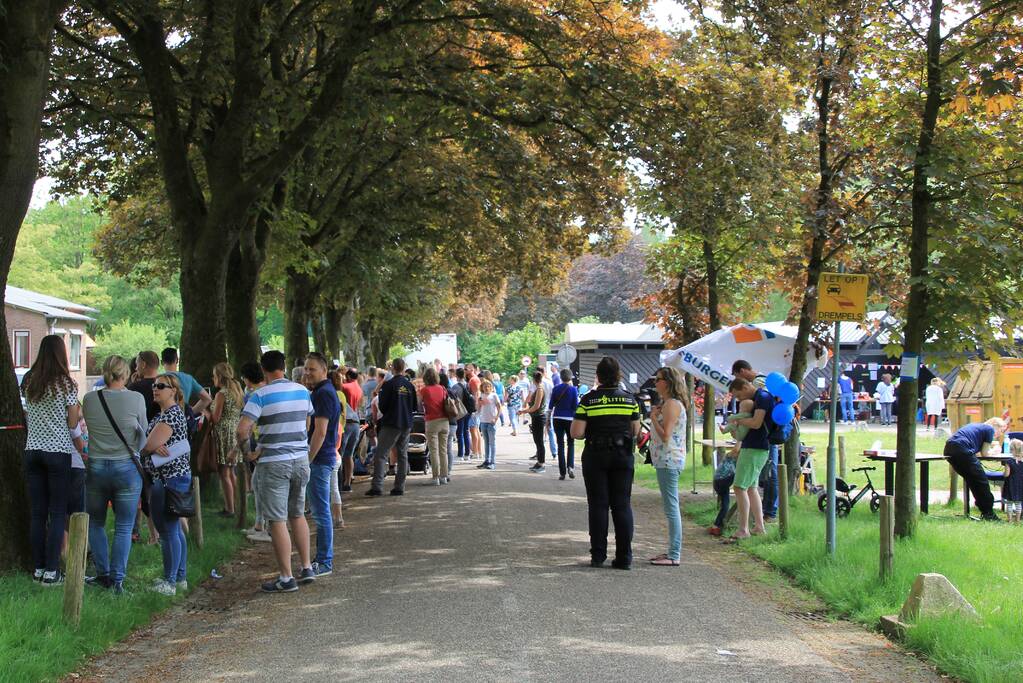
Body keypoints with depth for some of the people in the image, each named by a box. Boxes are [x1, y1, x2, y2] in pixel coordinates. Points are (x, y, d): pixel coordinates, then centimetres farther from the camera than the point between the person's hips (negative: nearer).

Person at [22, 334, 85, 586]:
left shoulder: (28, 383, 7)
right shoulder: (66, 384, -9)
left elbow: (27, 418, 13)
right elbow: (73, 422, -7)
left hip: (32, 450, 5)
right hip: (58, 452, -5)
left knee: (37, 513, 9)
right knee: (58, 513, 0)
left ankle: (38, 568, 12)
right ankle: (51, 572, -1)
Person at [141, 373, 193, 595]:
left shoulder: (171, 414, -15)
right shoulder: (163, 413, 18)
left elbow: (150, 444, -20)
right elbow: (153, 444, 11)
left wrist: (147, 448, 1)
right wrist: (156, 447, -11)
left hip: (168, 479, -11)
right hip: (175, 477, 11)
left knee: (168, 531, -7)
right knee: (174, 529, 16)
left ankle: (169, 582, -3)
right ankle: (180, 578, 24)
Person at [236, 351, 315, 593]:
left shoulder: (261, 395, -13)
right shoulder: (302, 391, 6)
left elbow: (242, 429, -21)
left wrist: (245, 449, -4)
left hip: (273, 463, -6)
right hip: (301, 459, 6)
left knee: (277, 521, 0)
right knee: (298, 515, 20)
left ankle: (286, 578, 2)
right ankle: (306, 568, 23)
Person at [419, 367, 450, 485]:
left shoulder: (424, 390, -7)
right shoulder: (442, 389, 5)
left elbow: (418, 403, -1)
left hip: (432, 422, -4)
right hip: (444, 421, 4)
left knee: (434, 451, -1)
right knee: (443, 450, 10)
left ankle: (436, 477, -4)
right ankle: (444, 476, 11)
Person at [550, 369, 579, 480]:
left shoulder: (556, 388, 0)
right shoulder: (573, 389, -7)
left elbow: (551, 405, 4)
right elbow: (575, 406, -8)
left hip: (557, 419, 2)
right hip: (569, 419, -2)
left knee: (560, 445, 5)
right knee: (571, 443, 13)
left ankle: (562, 472, 2)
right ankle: (570, 466, -8)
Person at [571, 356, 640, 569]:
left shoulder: (588, 400, -8)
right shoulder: (629, 399, -1)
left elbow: (576, 433, -11)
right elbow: (635, 431, 4)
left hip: (596, 455, -2)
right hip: (623, 455, 2)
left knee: (598, 505, 7)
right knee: (622, 505, 6)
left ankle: (598, 555, 8)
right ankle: (624, 557, 4)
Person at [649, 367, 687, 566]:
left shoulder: (672, 404, -14)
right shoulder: (666, 403, 19)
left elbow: (665, 435, -21)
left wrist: (653, 417, -10)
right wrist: (654, 414, 8)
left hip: (669, 461, -11)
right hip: (666, 461, 11)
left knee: (671, 508, -8)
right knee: (670, 508, 14)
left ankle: (674, 556, -7)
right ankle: (672, 551, 20)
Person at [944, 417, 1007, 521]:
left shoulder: (979, 426, 30)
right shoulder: (990, 429, 6)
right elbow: (984, 453, 7)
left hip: (948, 449, 9)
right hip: (962, 450, -9)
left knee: (972, 481, 18)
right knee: (981, 481, 2)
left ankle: (985, 512, 22)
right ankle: (988, 514, 4)